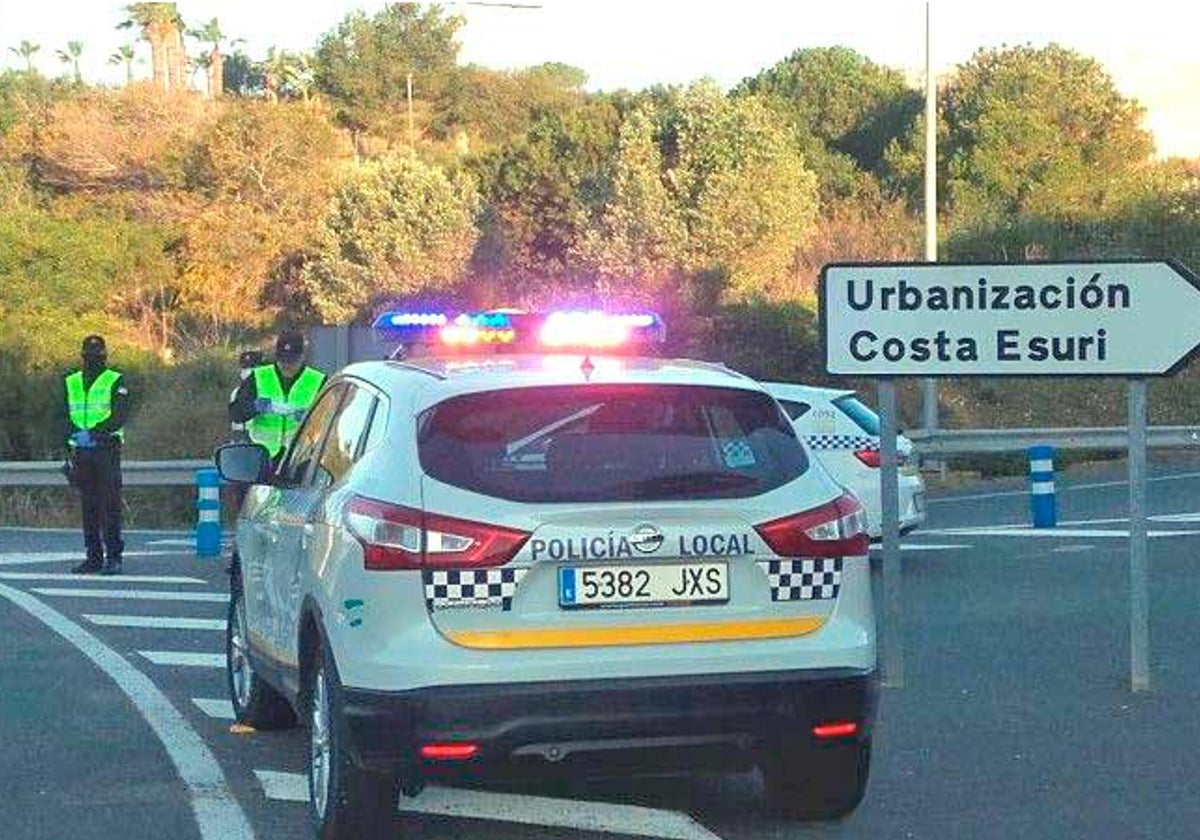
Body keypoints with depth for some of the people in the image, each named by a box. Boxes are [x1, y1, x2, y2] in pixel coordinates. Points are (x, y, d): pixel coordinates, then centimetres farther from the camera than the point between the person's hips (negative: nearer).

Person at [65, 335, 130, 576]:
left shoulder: (115, 381, 1)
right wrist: (76, 435, 3)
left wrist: (94, 433, -20)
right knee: (88, 506, 5)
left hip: (107, 449, -5)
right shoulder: (71, 383, 15)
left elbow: (120, 416, -9)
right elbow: (66, 419, 16)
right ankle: (94, 556, 9)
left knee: (109, 504, -8)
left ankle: (114, 556, -6)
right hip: (81, 450, 5)